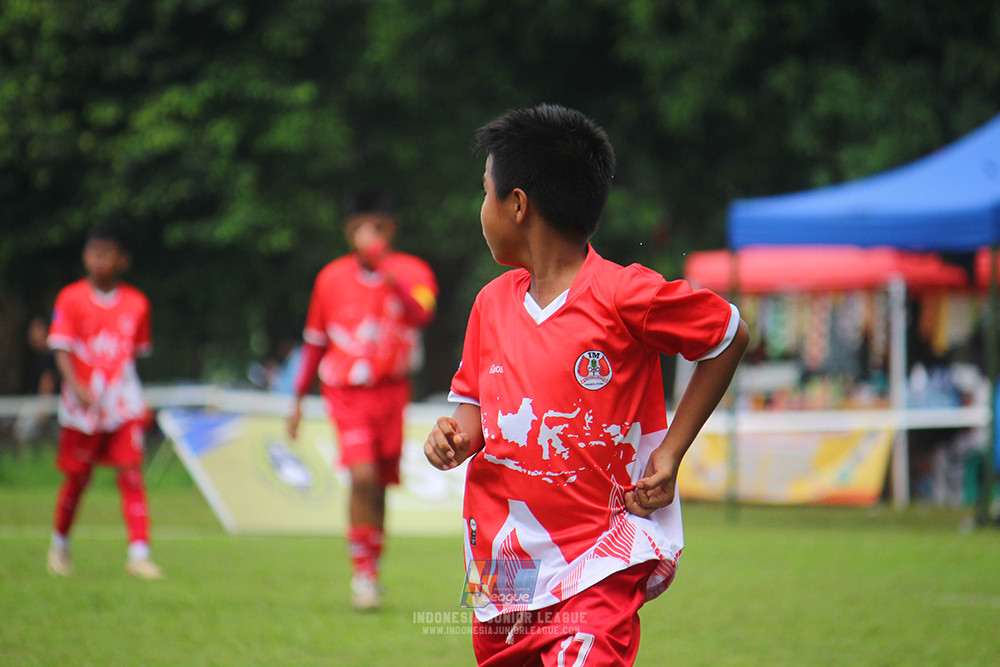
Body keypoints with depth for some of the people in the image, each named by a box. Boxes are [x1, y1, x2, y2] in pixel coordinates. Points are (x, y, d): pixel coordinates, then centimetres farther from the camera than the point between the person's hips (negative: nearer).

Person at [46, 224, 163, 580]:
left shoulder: (136, 303, 4)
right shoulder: (71, 298, -3)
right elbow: (62, 349, -9)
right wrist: (77, 386, -24)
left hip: (123, 403, 1)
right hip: (82, 405, -1)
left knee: (131, 473, -10)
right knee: (76, 477, 8)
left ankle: (139, 553, -13)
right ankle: (60, 544, 30)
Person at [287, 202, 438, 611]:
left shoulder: (412, 273, -2)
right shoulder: (331, 278, 2)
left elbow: (421, 315, -24)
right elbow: (315, 342, 12)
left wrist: (392, 280, -41)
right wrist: (298, 400, 14)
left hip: (392, 392, 1)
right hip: (345, 391, -1)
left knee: (378, 485, 9)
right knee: (363, 476, -20)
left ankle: (370, 575, 26)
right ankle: (362, 572, -11)